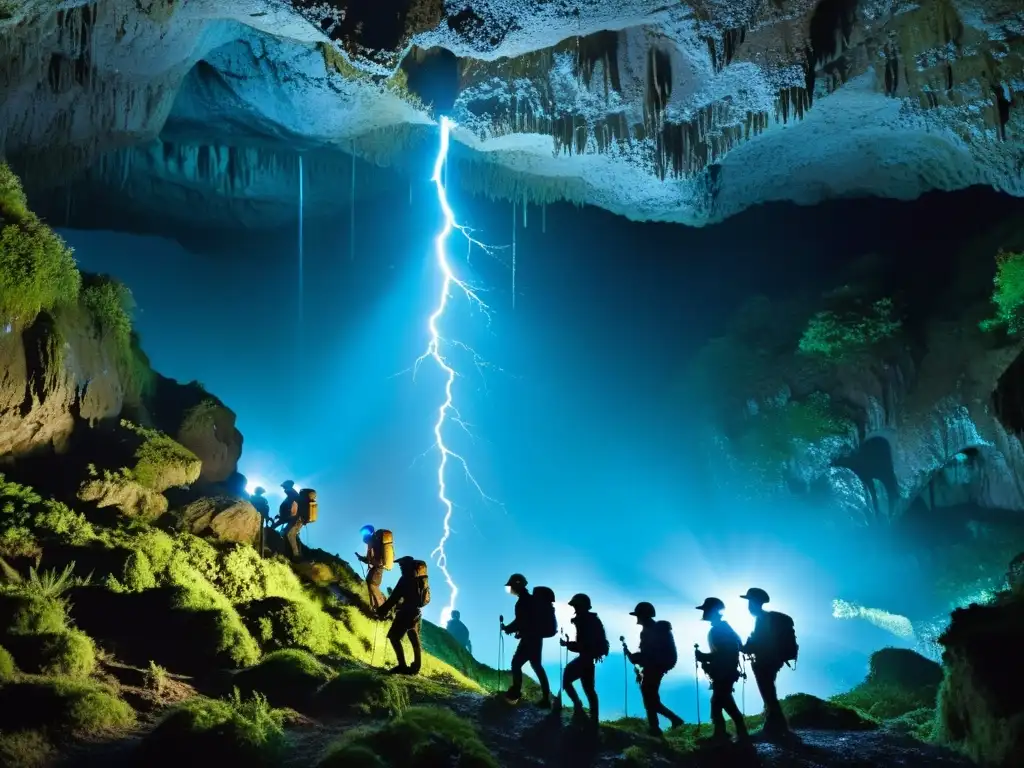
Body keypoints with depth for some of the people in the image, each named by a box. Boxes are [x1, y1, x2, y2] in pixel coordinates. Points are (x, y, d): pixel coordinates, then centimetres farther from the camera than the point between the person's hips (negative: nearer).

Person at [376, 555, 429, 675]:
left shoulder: (406, 579, -15)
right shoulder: (420, 578, 11)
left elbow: (395, 597, -17)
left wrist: (382, 611, -13)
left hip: (406, 612, -9)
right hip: (416, 611, 9)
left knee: (394, 637, -6)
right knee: (415, 640, 14)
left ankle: (402, 666, -13)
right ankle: (416, 667, 16)